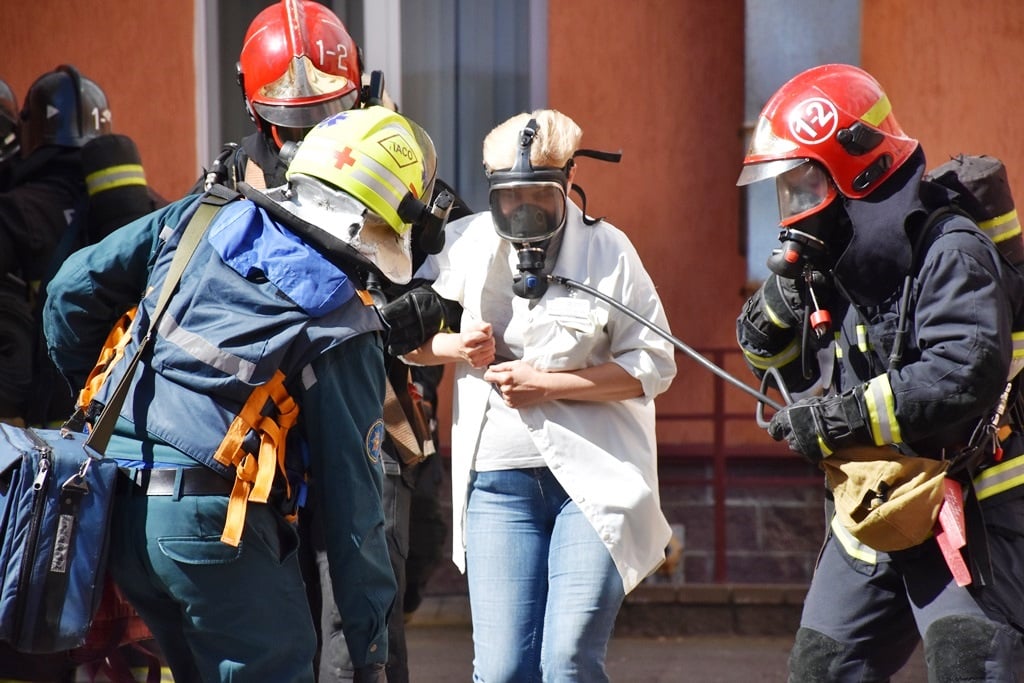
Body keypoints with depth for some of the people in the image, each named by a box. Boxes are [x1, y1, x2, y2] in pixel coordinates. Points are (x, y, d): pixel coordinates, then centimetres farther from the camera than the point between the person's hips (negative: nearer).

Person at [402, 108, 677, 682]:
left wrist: (546, 384, -13)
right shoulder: (466, 246, 4)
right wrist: (455, 348, -6)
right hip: (499, 479, 3)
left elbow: (655, 365, -6)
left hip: (595, 477, -3)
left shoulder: (607, 250, -3)